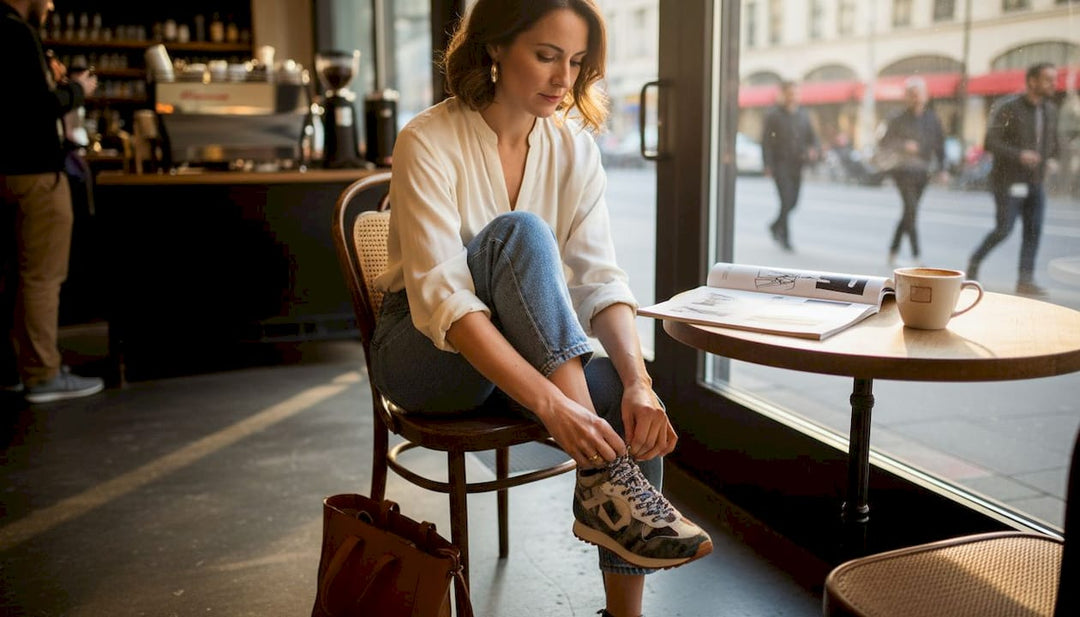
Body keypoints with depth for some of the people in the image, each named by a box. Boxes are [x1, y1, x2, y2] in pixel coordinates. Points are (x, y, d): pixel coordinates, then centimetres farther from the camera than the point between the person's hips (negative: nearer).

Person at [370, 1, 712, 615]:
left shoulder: (574, 145, -1)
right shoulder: (429, 142, -17)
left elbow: (600, 279, -9)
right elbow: (442, 299, -28)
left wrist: (639, 381, -28)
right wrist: (553, 404, -39)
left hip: (537, 354, 4)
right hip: (426, 351, -4)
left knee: (628, 397, -27)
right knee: (521, 233, -31)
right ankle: (602, 478, -35)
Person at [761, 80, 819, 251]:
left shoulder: (802, 114, 12)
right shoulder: (774, 115, -3)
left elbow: (812, 135, 16)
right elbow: (766, 140, -6)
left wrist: (813, 148, -7)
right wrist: (768, 165, -13)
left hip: (797, 164, 5)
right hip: (780, 164, -5)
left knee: (793, 201, 8)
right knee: (786, 200, -13)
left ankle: (776, 226, 31)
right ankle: (785, 237, -4)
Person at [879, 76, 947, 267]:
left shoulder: (932, 118, 10)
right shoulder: (898, 120, 0)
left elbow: (939, 143, 13)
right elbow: (885, 143, 0)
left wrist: (942, 168, 5)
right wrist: (904, 145, -16)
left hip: (922, 172, 5)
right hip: (904, 170, -4)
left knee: (909, 212, 10)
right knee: (911, 210, -14)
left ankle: (893, 251, 22)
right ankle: (916, 254, -14)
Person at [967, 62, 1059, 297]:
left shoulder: (1050, 110, 9)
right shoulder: (1008, 108, -11)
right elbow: (990, 142, -18)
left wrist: (1049, 158, 6)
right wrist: (1019, 155, -29)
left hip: (1035, 182, 6)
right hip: (1009, 182, -6)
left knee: (1033, 230, -1)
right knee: (1004, 229, -7)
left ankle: (1026, 280, 2)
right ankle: (975, 260, 17)